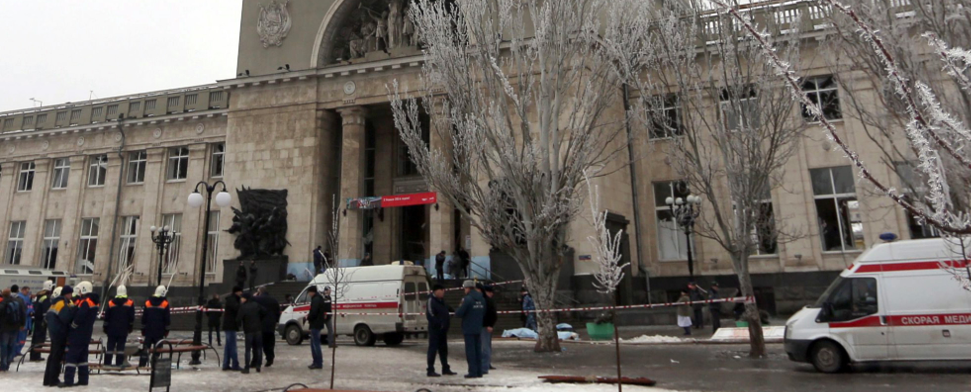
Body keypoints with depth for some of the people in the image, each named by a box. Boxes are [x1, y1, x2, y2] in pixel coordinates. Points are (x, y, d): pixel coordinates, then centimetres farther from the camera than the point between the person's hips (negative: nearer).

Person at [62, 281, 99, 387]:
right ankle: (83, 379, 16)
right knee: (82, 357, 13)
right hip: (86, 334, 9)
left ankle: (68, 381, -4)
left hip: (78, 335, -9)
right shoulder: (93, 302, 13)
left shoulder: (85, 302, -17)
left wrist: (72, 326, -9)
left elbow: (79, 318, -23)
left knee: (71, 357, -4)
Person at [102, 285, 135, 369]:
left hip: (112, 329, 1)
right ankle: (119, 363, 0)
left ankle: (107, 363, 9)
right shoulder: (130, 303, -2)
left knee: (110, 346, 7)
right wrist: (130, 328, 12)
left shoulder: (110, 303, 1)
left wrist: (106, 328, 13)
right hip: (123, 330, -1)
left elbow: (106, 317, 4)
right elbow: (131, 318, 1)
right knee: (120, 346, 0)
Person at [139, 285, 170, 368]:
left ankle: (142, 364, 5)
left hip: (149, 330, 3)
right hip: (159, 330, -3)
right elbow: (167, 318, -4)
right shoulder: (165, 303, -6)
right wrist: (167, 330, 4)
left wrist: (143, 329, 17)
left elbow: (144, 317, 10)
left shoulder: (148, 303, 5)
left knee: (146, 347, 8)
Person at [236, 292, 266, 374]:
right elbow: (264, 313, 5)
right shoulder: (256, 305, 2)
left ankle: (246, 368, 1)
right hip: (258, 329, 3)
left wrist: (239, 325, 5)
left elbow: (238, 319, -15)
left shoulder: (243, 307, -10)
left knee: (248, 349, 1)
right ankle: (258, 366, 8)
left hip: (248, 330, -3)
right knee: (258, 348, 9)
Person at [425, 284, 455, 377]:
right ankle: (430, 370, 1)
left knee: (443, 349, 15)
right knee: (433, 349, -4)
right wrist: (439, 324, -23)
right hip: (435, 329, -9)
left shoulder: (441, 300, 15)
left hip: (443, 330, 9)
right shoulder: (431, 300, -13)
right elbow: (430, 315, -21)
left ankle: (445, 369, 24)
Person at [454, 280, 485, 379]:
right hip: (478, 328, 7)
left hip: (469, 329, -7)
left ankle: (473, 372, -1)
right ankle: (479, 372, 14)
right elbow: (484, 313, 12)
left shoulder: (468, 299, -15)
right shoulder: (481, 299, 7)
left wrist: (459, 308, 4)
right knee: (478, 350, 11)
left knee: (470, 350, -1)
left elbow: (459, 313, -16)